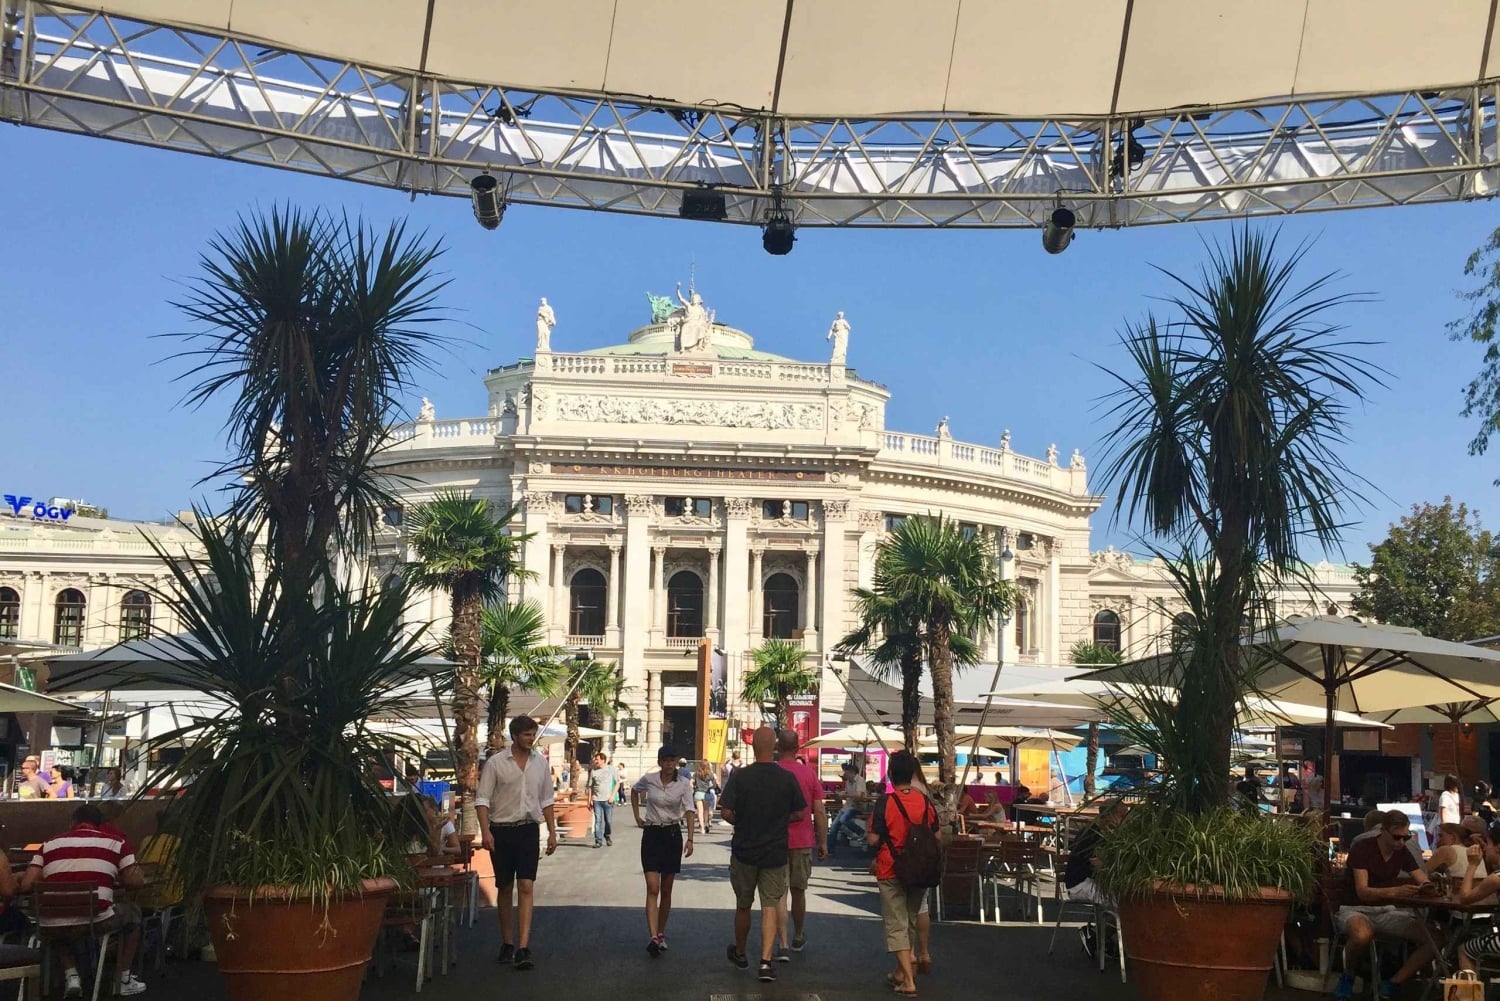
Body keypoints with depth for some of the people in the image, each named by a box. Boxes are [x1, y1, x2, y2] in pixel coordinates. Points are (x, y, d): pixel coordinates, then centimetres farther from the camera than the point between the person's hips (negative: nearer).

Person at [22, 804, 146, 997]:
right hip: (97, 922, -2)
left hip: (54, 927, 2)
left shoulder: (50, 844, 13)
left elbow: (26, 885, 5)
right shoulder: (115, 841, 8)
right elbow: (137, 882, 6)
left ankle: (71, 977, 18)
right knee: (133, 911, 31)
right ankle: (124, 980, 32)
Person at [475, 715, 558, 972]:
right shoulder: (495, 763, -6)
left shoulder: (540, 762, 5)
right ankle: (507, 943, 21)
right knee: (504, 888, 9)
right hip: (501, 830, -2)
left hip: (529, 830, 2)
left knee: (526, 887, -8)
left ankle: (523, 948, -13)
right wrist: (485, 831, -18)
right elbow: (482, 799, -7)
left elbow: (546, 800, 12)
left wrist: (552, 832, 8)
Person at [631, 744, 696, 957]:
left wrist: (690, 839, -28)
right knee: (652, 888, -12)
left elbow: (689, 812, -15)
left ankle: (661, 934, 24)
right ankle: (653, 937, -20)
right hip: (651, 835, -1)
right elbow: (634, 791, 18)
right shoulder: (648, 779, -3)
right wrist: (637, 817, 12)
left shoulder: (683, 785, -6)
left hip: (673, 835, 1)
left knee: (666, 890, 9)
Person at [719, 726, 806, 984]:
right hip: (775, 853, 0)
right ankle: (766, 961, -7)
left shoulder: (740, 776, -11)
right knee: (770, 906, 4)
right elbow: (798, 814, 0)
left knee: (743, 905, 16)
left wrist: (741, 824, 8)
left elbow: (726, 812, -12)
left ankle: (740, 953, 34)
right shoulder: (787, 778, -7)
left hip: (744, 850, 0)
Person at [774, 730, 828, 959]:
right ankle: (798, 938, 33)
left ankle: (783, 944, -9)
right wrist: (823, 843, 6)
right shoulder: (809, 774, -3)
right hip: (803, 842, 2)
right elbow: (819, 812, -2)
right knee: (798, 891, 17)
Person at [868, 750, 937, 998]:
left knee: (897, 925, 1)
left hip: (891, 871, -4)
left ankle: (908, 981, -7)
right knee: (911, 922, 20)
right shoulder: (926, 801, -3)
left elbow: (873, 839, -15)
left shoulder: (885, 802, -15)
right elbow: (937, 837, 5)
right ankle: (902, 971, 30)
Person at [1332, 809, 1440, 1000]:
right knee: (1362, 935, -42)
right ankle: (1348, 978, -11)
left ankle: (1392, 985, -6)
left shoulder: (1403, 853, 4)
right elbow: (1362, 891, -24)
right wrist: (1394, 891, -41)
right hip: (1355, 909, -6)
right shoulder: (1362, 848, -15)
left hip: (1386, 911, 6)